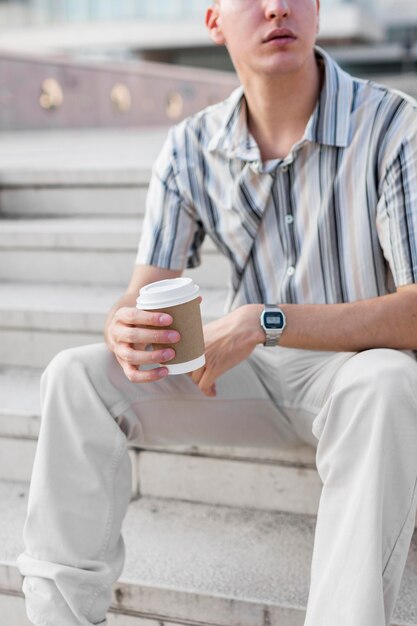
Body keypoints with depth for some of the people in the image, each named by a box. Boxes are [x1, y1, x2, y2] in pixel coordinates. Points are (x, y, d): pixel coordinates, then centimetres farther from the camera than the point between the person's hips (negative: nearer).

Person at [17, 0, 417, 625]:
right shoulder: (192, 147, -1)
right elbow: (143, 295, -3)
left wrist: (263, 323, -31)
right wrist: (126, 332, -28)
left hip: (356, 369, -3)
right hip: (249, 370, 4)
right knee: (75, 377, -13)